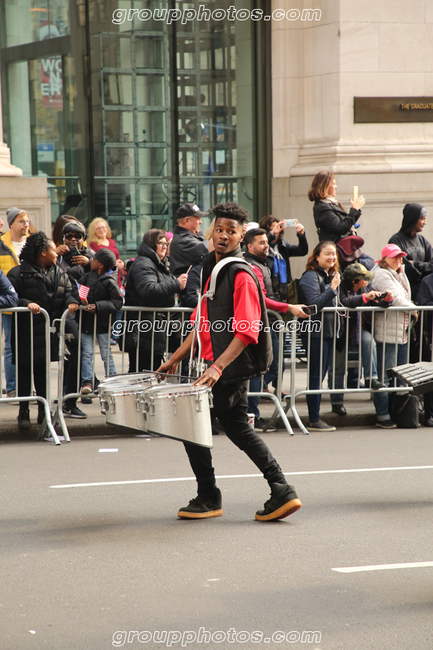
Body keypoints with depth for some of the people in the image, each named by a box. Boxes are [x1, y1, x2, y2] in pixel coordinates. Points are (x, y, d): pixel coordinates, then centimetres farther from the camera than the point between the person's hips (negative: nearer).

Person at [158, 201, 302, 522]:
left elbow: (246, 331, -22)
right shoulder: (211, 267, 13)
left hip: (231, 365, -9)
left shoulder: (242, 275, -16)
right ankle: (282, 492, 12)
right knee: (237, 427, 12)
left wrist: (218, 367, -31)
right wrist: (178, 356, 19)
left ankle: (208, 498, 10)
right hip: (217, 362, 9)